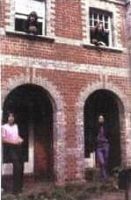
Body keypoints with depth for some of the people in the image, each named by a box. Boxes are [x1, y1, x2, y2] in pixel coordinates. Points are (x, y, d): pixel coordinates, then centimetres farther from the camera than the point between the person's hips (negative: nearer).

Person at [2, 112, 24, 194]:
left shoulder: (16, 126, 12)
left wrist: (20, 139, 1)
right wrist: (13, 142, -19)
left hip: (18, 147, 7)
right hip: (11, 148, -7)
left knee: (21, 166, 9)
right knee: (17, 167, -17)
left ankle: (19, 186, 25)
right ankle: (16, 189, -6)